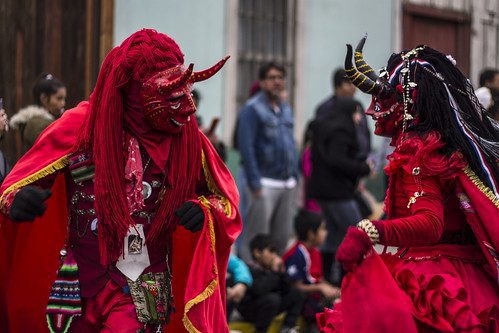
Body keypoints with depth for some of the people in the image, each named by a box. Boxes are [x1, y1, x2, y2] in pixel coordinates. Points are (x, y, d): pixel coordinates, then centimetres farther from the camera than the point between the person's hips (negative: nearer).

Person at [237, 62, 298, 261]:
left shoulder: (285, 109, 17)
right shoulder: (252, 109, -7)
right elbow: (246, 146, -13)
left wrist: (294, 176, 14)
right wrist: (255, 183, -17)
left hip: (287, 183, 7)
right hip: (265, 183, -7)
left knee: (282, 236, 9)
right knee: (256, 237, -7)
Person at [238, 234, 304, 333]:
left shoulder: (267, 268, 2)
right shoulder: (250, 269, -21)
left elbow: (286, 290, 7)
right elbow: (259, 290, -37)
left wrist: (281, 271, -9)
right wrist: (274, 271, -27)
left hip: (268, 306, 9)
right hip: (249, 310, -9)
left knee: (295, 294, 7)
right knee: (273, 298, -34)